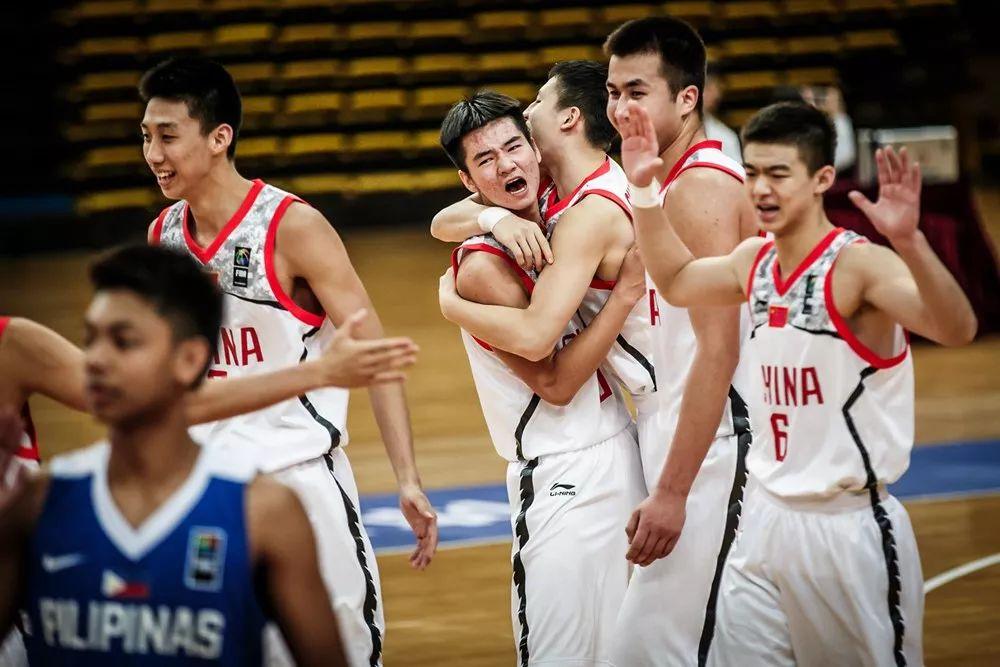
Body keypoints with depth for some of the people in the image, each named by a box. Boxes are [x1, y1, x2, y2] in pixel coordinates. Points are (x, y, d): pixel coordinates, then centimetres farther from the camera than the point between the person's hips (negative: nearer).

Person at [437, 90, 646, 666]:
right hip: (562, 478, -7)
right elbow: (555, 383, -16)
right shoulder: (483, 267, -15)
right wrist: (627, 292, -18)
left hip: (620, 451, 7)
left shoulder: (555, 222, 7)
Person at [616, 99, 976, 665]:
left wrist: (909, 241, -51)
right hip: (766, 518, 7)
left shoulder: (858, 265, -18)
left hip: (850, 528, -7)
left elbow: (957, 329, -35)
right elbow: (678, 283, 26)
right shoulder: (754, 260, 5)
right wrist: (644, 190, 16)